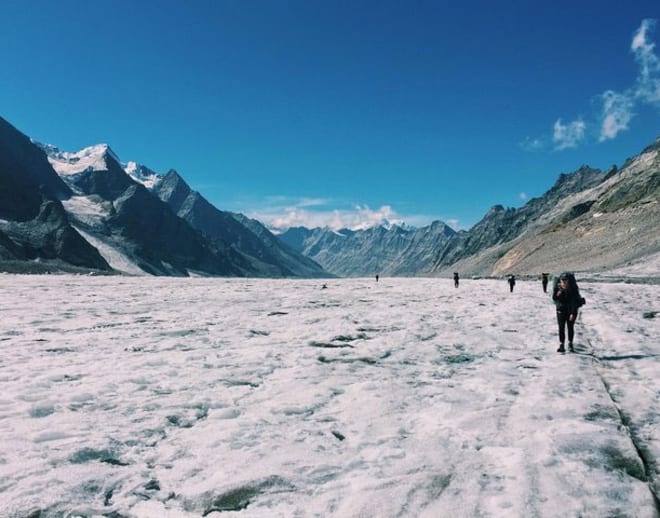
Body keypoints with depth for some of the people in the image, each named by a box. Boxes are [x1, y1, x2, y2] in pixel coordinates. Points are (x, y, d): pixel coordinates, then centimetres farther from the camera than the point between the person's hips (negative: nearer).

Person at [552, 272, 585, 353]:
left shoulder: (573, 288, -22)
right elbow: (554, 299, -7)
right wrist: (557, 295, -30)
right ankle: (561, 345, -2)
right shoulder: (556, 286, -16)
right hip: (561, 309, 2)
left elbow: (574, 301, -19)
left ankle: (570, 345, 15)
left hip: (572, 308, -2)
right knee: (561, 327, -4)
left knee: (570, 326, 1)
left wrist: (572, 313, -22)